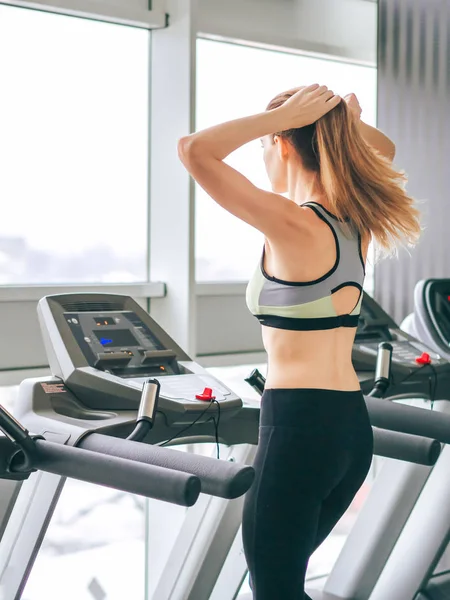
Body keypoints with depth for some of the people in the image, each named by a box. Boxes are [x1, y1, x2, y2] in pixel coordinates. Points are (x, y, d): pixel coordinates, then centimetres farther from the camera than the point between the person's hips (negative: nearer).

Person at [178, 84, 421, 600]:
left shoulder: (293, 225, -16)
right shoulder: (358, 222, 6)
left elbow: (193, 150, -21)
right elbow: (381, 150, 26)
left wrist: (282, 114, -15)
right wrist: (343, 122, 5)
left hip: (298, 426, -8)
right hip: (353, 426, 8)